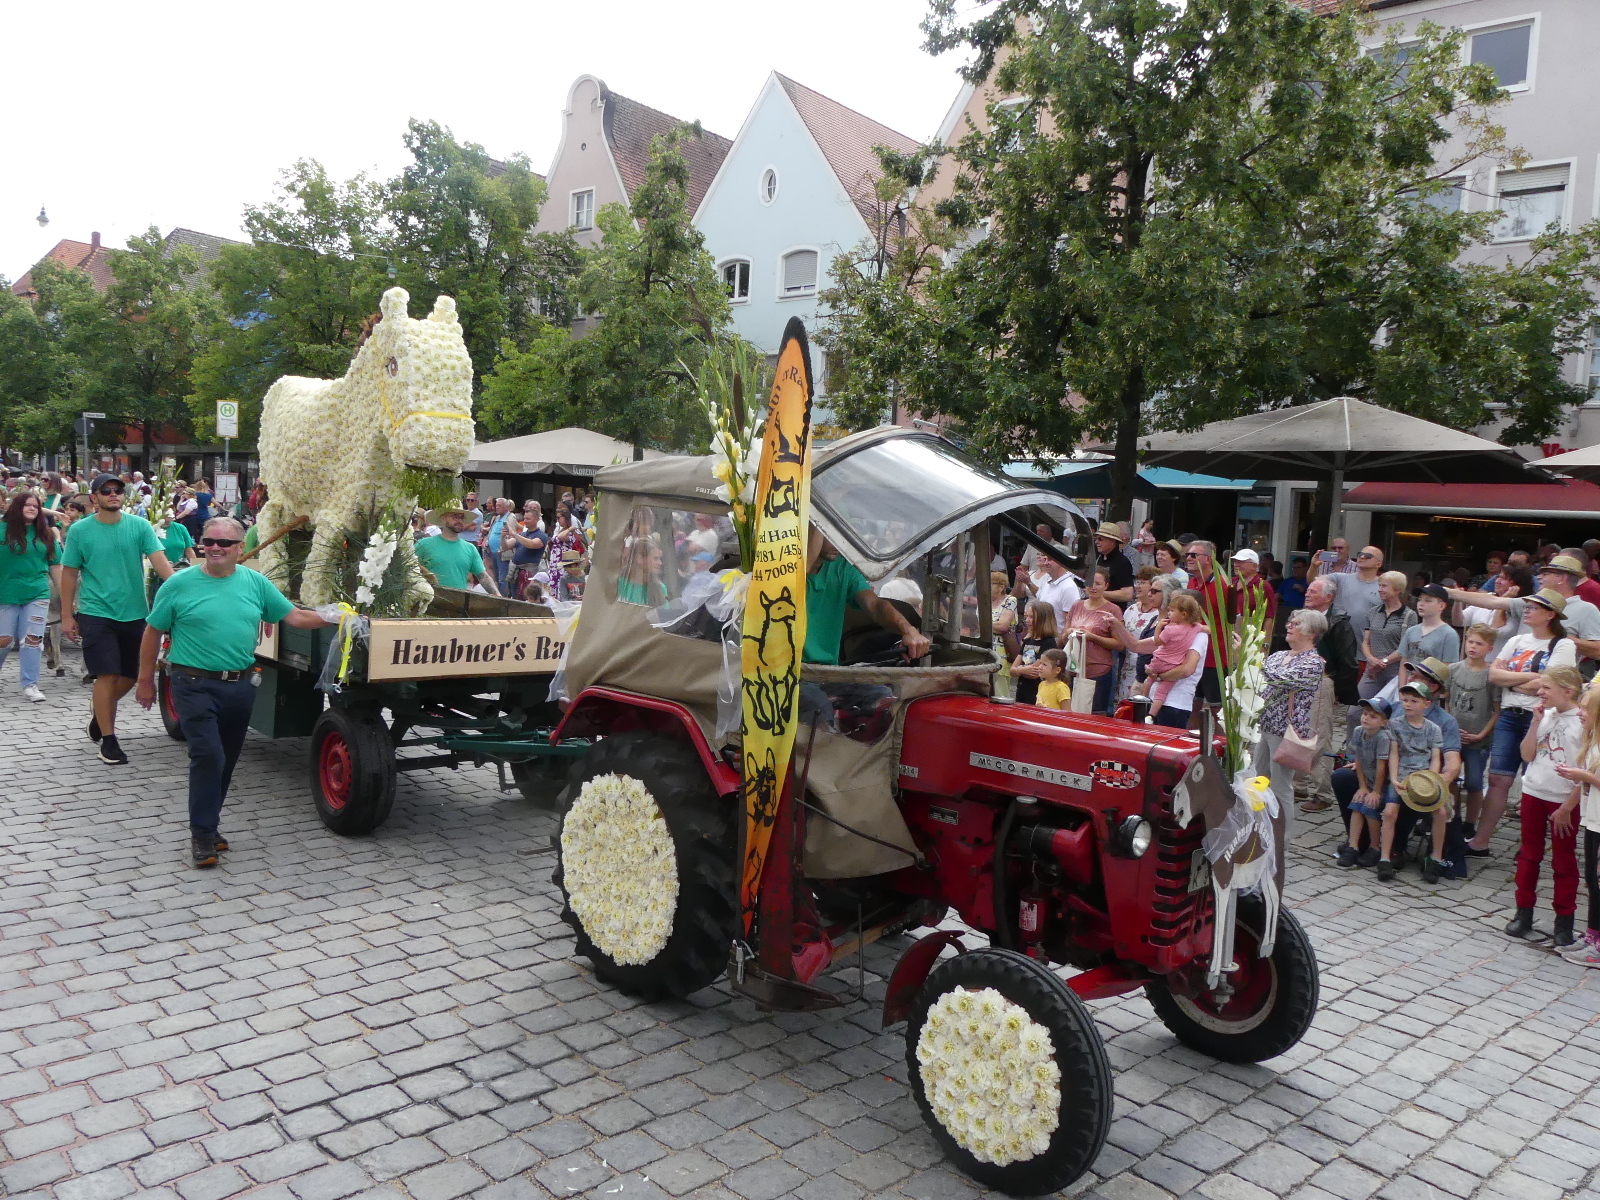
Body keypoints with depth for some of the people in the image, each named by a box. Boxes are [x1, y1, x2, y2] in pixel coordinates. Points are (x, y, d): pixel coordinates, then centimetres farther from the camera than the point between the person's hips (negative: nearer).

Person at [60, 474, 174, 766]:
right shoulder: (79, 530, -2)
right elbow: (69, 573, 3)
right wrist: (67, 615, 1)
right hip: (96, 613, -2)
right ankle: (108, 739, 4)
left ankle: (102, 712, 41)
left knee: (131, 675, 12)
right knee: (107, 675, -7)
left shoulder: (140, 526, 0)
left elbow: (158, 559, -10)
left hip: (134, 613, 3)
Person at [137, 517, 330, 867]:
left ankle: (207, 824, 29)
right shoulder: (179, 585, -3)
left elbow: (296, 616, 5)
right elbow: (153, 633, 3)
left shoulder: (255, 583, 5)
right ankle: (202, 835, -1)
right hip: (195, 685, -4)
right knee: (208, 757, -13)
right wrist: (146, 681, 4)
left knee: (226, 761, 12)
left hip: (240, 686, 4)